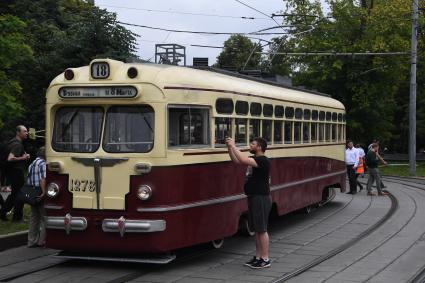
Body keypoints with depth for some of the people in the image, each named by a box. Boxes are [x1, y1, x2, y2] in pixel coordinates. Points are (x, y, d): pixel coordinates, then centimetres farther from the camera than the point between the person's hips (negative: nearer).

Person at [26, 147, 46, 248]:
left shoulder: (32, 164, 18)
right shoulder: (42, 163, -12)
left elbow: (28, 180, 19)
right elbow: (42, 179, -22)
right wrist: (44, 192, -24)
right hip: (40, 193, -9)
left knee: (34, 217, 14)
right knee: (44, 217, -2)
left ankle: (32, 241, 17)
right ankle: (42, 241, -1)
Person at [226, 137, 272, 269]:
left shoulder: (263, 160, -17)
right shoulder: (254, 159, 13)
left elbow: (243, 160, -29)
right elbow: (236, 160, 16)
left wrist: (233, 146, -22)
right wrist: (229, 147, 3)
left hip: (261, 198, -10)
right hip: (254, 197, 10)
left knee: (262, 229, -5)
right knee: (257, 229, 14)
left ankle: (265, 259, 1)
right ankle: (258, 257, 21)